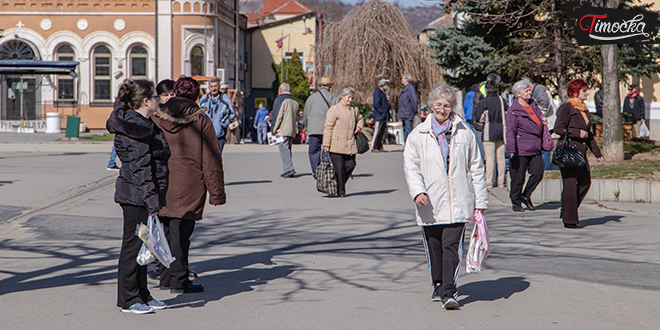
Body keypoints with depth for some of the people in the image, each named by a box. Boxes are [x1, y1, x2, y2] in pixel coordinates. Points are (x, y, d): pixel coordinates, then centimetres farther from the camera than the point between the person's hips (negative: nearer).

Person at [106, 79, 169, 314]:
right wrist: (152, 203, -22)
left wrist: (155, 201, 20)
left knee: (142, 245, 15)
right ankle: (128, 300, 6)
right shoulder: (136, 129, -18)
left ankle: (142, 295, 23)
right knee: (134, 244, -2)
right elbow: (141, 170, -21)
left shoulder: (144, 125, 14)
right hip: (137, 195, -10)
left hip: (139, 196, 10)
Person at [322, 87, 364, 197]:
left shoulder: (354, 110, 16)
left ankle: (340, 184, 21)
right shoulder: (334, 109, -3)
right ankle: (340, 191, 3)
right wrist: (326, 144, -11)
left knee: (351, 165, -1)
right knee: (339, 167, -6)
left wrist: (359, 126, 13)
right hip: (336, 146, -5)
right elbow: (328, 127, -6)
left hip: (350, 146, 5)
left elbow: (359, 119, 38)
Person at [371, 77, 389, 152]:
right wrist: (382, 112, -19)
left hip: (383, 117, 10)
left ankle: (379, 147, 15)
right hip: (379, 117, -10)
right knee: (377, 132, -9)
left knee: (381, 132, 10)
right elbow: (376, 104, -19)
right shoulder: (377, 92, -11)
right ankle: (373, 148, -7)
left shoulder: (382, 92, 19)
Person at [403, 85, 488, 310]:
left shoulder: (465, 132, 7)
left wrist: (480, 201, 10)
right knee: (433, 248, 11)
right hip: (429, 204, 1)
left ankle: (449, 292, -11)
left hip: (457, 203, -1)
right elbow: (411, 166, 1)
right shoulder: (418, 135, 5)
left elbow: (476, 167, 12)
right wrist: (417, 190, -17)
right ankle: (438, 286, 30)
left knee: (452, 247, -10)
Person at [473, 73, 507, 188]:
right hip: (500, 131, 4)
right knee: (501, 157, 8)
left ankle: (489, 181, -5)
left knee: (490, 157, -4)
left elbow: (477, 117, -9)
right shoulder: (501, 100, 4)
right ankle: (500, 181, 12)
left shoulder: (484, 101, -9)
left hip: (489, 132, -4)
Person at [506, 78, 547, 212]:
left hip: (535, 149, 7)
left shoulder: (533, 104, 13)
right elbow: (510, 131, -14)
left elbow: (539, 115, 34)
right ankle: (515, 202, 17)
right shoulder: (514, 111, -9)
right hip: (520, 150, -7)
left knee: (538, 172, -1)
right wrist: (511, 149, -22)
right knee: (518, 177, 0)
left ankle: (526, 196, 19)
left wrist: (543, 120, 11)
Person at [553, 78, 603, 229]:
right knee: (570, 184, -5)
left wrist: (597, 152, 20)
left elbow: (588, 133, 23)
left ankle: (567, 212, 20)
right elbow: (558, 128, -17)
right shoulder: (565, 108, -8)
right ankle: (569, 219, 2)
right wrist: (577, 133, -18)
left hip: (581, 151, 8)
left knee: (585, 182, 6)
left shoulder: (584, 109, 17)